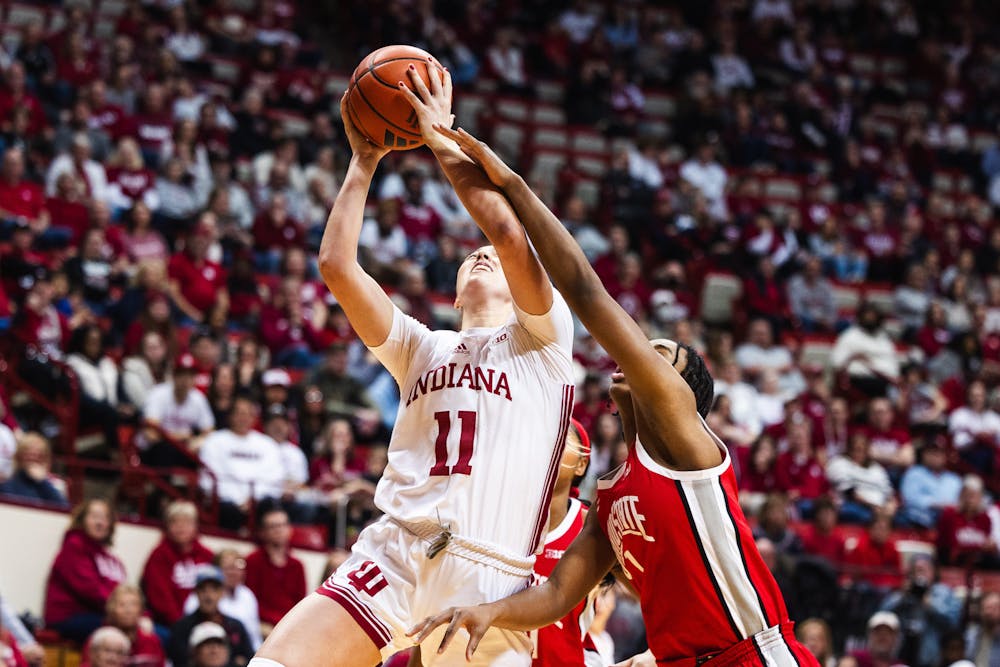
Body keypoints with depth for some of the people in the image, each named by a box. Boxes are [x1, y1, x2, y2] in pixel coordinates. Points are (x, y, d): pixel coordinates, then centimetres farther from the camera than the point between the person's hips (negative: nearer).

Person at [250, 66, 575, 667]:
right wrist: (365, 161, 16)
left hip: (488, 572, -4)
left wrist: (442, 139, 4)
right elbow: (338, 263, 14)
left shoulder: (541, 338, 12)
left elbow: (507, 231, -5)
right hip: (393, 554, 4)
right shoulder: (422, 348, 25)